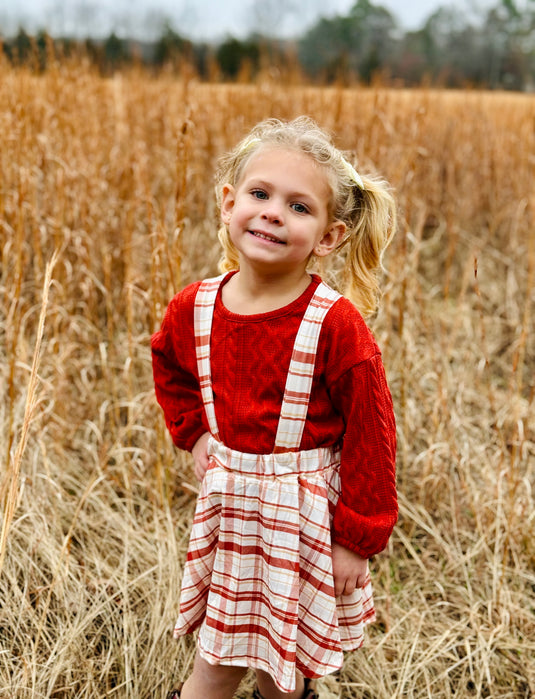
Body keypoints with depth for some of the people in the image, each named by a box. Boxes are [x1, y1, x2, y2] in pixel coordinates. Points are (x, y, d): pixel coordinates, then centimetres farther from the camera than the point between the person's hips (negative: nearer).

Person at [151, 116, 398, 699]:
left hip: (305, 512, -3)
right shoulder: (194, 308, -8)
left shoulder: (336, 325, -21)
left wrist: (358, 537, -11)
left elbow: (369, 437, -15)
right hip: (227, 503, 4)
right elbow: (169, 367, 17)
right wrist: (193, 432, 6)